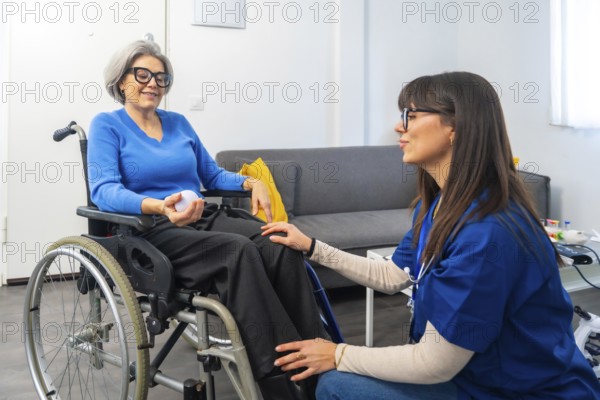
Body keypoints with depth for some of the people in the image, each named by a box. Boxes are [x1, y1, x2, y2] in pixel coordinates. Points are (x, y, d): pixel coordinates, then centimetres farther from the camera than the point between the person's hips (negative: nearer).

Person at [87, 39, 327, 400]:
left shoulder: (178, 123, 19)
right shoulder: (107, 125, 3)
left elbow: (213, 175, 25)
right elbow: (104, 191, -13)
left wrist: (252, 183, 3)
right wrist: (161, 206, -32)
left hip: (205, 219, 5)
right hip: (152, 231, -5)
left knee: (280, 244, -26)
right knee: (239, 251, -35)